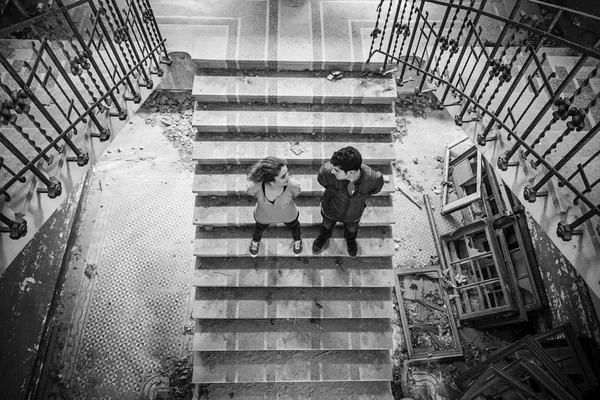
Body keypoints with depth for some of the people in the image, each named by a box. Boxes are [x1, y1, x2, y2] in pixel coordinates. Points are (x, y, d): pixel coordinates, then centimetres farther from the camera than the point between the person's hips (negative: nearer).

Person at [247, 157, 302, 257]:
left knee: (293, 226, 35)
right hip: (263, 216, 0)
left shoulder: (293, 185, -41)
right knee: (259, 228, 34)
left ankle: (297, 238, 73)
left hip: (288, 215, 0)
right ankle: (256, 239, 72)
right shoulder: (254, 187, -42)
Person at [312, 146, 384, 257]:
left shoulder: (373, 179, -40)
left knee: (351, 228, 35)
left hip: (352, 214, 1)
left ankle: (350, 239, 70)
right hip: (331, 209, 0)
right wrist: (335, 193, -2)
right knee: (327, 225, 33)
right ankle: (324, 236, 69)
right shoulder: (328, 171, -42)